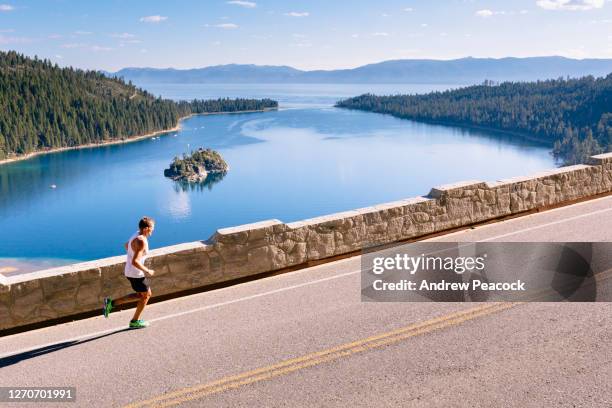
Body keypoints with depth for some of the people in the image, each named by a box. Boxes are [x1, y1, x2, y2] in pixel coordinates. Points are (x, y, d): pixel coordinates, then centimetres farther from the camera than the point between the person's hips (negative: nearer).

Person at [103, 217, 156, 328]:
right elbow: (135, 262, -30)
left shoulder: (137, 235, 4)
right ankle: (135, 322, 26)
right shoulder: (141, 242, -26)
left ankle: (111, 303, 15)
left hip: (129, 271, 9)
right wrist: (147, 271, -19)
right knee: (146, 295, 12)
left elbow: (126, 245, 24)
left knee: (144, 295, 21)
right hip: (136, 274, -9)